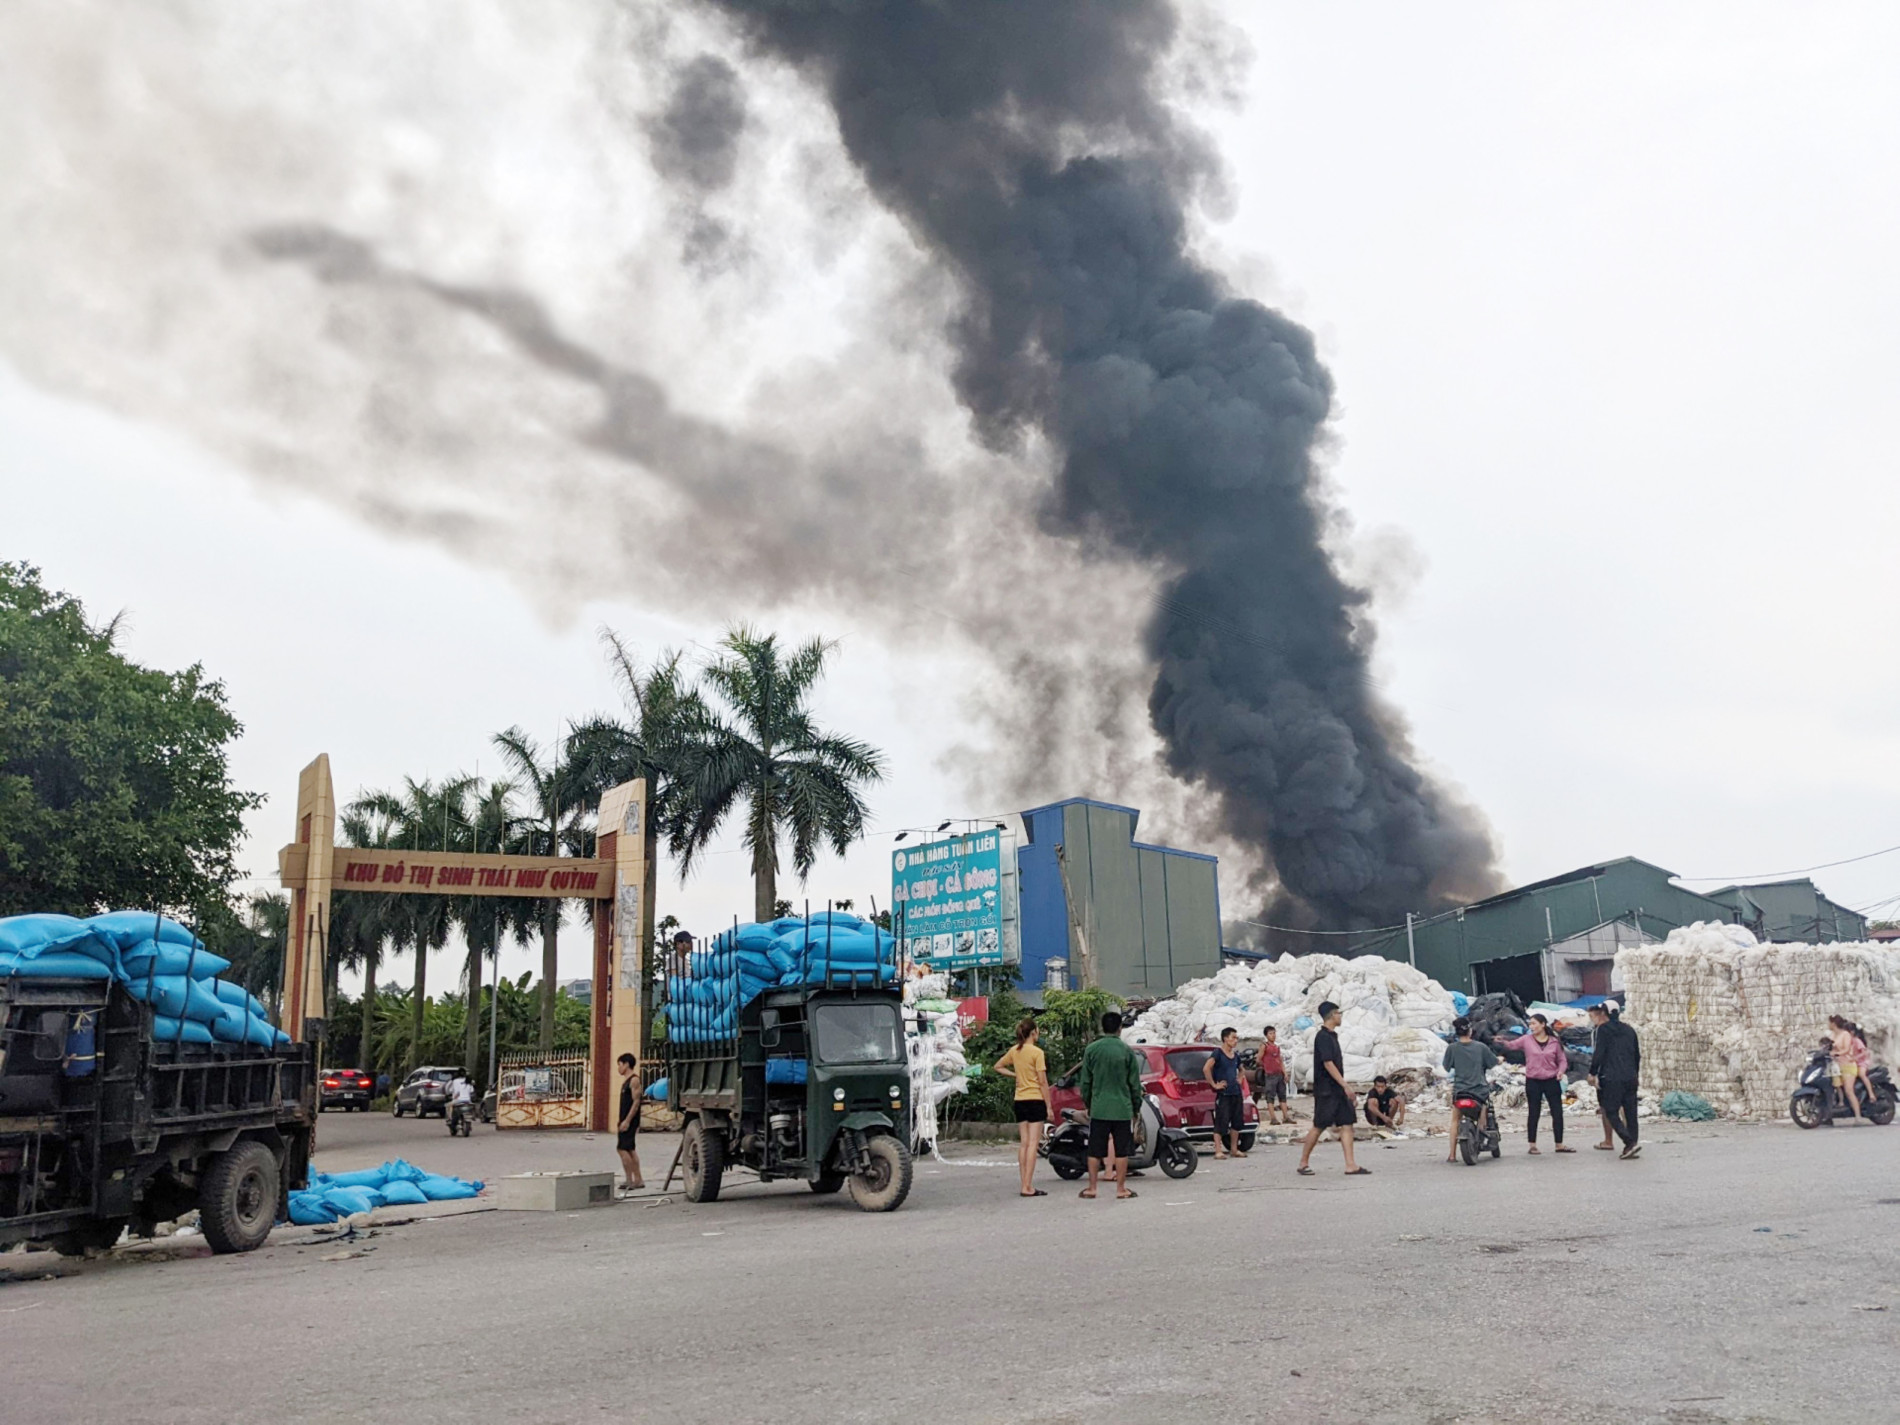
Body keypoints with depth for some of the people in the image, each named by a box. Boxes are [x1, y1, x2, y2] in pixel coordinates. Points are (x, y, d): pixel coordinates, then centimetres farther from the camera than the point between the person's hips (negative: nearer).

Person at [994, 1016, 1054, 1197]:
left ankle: (1025, 1185, 10)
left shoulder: (1014, 1051, 6)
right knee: (1032, 1143, -5)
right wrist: (1049, 1106, -7)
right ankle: (1028, 1187, -7)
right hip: (1036, 1100, -6)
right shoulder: (1037, 1052, -12)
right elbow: (1043, 1082, -12)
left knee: (1023, 1143, 8)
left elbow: (998, 1066, 20)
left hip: (1020, 1100, 6)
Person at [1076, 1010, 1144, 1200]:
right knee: (1121, 1150, 6)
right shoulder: (1127, 1051, -3)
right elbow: (1135, 1083, 1)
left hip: (1098, 1109, 1)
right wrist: (1136, 1106, 12)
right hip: (1122, 1109, -1)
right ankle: (1121, 1189, 9)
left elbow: (1085, 1082, 4)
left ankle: (1091, 1188, 12)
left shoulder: (1091, 1050, -1)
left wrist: (1087, 1103, 16)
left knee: (1095, 1150, 8)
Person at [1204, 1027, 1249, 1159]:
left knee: (1237, 1122, 11)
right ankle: (1218, 1151, -4)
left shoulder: (1236, 1055, 12)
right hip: (1223, 1094, -8)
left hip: (1236, 1093, 8)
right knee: (1221, 1122, -6)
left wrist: (1240, 1080, 16)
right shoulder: (1218, 1053, -11)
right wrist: (1214, 1084, -19)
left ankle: (1234, 1149, 20)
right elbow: (1206, 1069, -24)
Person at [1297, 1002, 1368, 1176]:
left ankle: (1351, 1166, -2)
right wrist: (1345, 1085, -22)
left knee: (1347, 1124, 1)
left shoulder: (1332, 1036, 15)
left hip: (1338, 1090, 9)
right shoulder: (1323, 1037, -14)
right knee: (1319, 1127, -3)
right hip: (1326, 1090, -9)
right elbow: (1328, 1063, -21)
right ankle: (1303, 1164, 8)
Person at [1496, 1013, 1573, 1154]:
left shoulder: (1554, 1042, 1)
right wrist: (1502, 1042, -27)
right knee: (1534, 1113, 5)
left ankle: (1559, 1145, 14)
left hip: (1552, 1081, 1)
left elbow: (1562, 1059, 8)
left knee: (1557, 1113, 4)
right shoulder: (1527, 1040, -2)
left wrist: (1561, 1070, -10)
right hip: (1533, 1082, -1)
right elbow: (1512, 1045, -7)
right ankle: (1532, 1145, 12)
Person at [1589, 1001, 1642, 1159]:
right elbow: (1637, 1054, 19)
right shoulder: (1629, 1030, 15)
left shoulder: (1603, 1029, -3)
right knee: (1630, 1112, 8)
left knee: (1611, 1112, -3)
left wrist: (1592, 1073, -1)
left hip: (1611, 1078, -6)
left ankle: (1630, 1142, -17)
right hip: (1630, 1078, 6)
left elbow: (1598, 1053, -9)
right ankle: (1630, 1146, 8)